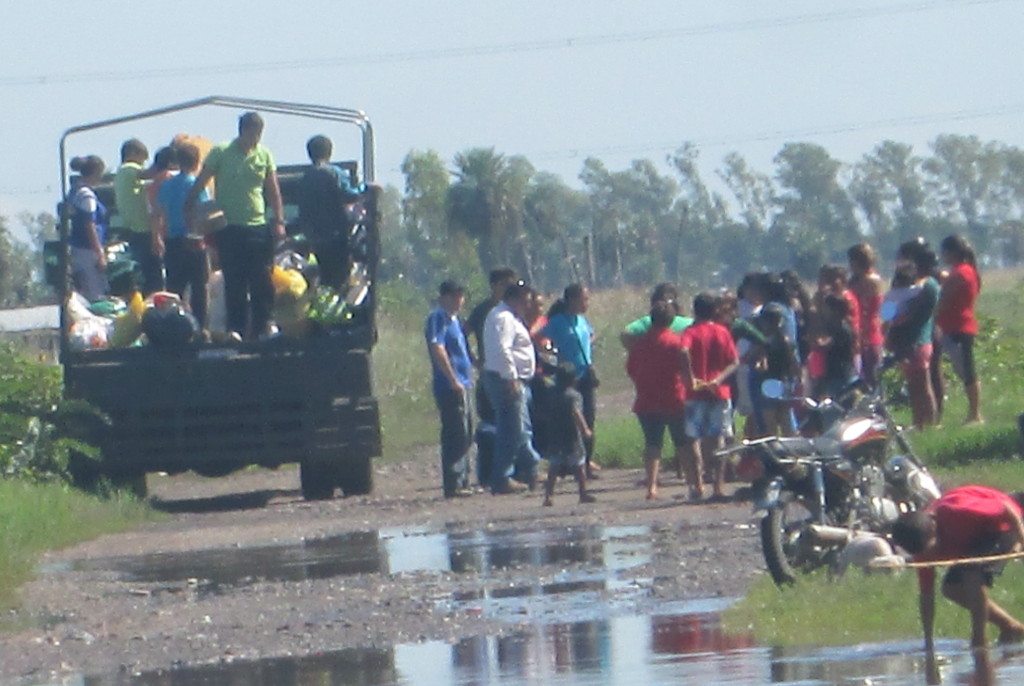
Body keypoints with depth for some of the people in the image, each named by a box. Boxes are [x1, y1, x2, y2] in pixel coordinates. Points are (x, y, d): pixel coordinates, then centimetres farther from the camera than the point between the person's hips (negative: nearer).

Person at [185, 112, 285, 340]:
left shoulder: (264, 156, 8)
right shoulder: (221, 153, -1)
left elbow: (273, 191, 12)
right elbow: (198, 186, 2)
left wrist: (279, 221, 3)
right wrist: (190, 215, -3)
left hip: (258, 228, 3)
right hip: (230, 228, -3)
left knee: (262, 284, 0)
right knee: (234, 286, -2)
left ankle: (262, 329, 7)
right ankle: (236, 332, 2)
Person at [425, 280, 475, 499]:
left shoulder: (453, 319, 19)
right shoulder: (438, 318, -11)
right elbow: (437, 349, -21)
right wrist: (453, 380, -22)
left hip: (461, 385, 10)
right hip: (450, 388, -10)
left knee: (464, 437, 13)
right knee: (455, 436, -10)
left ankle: (463, 482, 19)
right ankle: (453, 486, -10)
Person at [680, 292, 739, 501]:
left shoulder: (691, 332, -3)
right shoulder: (723, 332, 7)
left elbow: (684, 351, -24)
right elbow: (734, 362, -1)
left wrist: (690, 379, -20)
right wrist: (719, 379, -9)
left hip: (696, 392, -3)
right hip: (719, 392, 3)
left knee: (693, 439, 3)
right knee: (717, 440, 6)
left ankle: (697, 485, -5)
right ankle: (719, 486, 2)